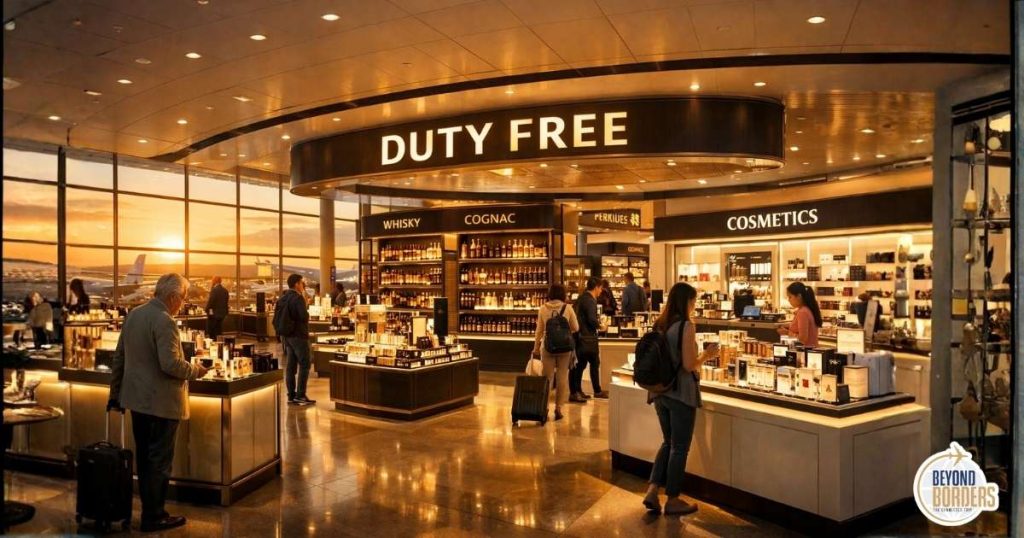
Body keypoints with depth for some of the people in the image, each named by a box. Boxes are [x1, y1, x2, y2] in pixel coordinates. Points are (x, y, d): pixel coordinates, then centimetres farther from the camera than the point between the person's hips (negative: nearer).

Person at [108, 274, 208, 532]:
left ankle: (149, 509, 29)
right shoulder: (164, 321, -20)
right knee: (159, 462, 3)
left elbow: (119, 357, 12)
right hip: (161, 402, -9)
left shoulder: (133, 314, 7)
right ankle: (153, 517, 13)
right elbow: (170, 364, -27)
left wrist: (115, 392, 19)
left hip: (137, 399, 9)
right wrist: (195, 371, -9)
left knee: (144, 458, 17)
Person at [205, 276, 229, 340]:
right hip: (222, 313, 7)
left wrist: (207, 310, -5)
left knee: (210, 333, -1)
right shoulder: (225, 290, 8)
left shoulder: (214, 290, -15)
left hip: (213, 314, -7)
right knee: (219, 332, 13)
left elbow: (210, 301, -18)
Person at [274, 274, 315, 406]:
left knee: (291, 365, 10)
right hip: (298, 335, -8)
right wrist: (306, 305, -5)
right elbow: (304, 317, -20)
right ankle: (300, 396, -5)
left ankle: (291, 395, 13)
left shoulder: (282, 299, 11)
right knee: (304, 365, -3)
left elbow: (277, 319, 16)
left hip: (286, 335, 8)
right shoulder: (298, 298, -15)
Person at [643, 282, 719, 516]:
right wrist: (706, 354, -1)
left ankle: (652, 491, 14)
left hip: (660, 391, 7)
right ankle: (673, 500, 16)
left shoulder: (660, 324, 7)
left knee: (668, 443, 20)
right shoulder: (686, 326, -15)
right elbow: (689, 365, -18)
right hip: (681, 393, -7)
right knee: (680, 447, 6)